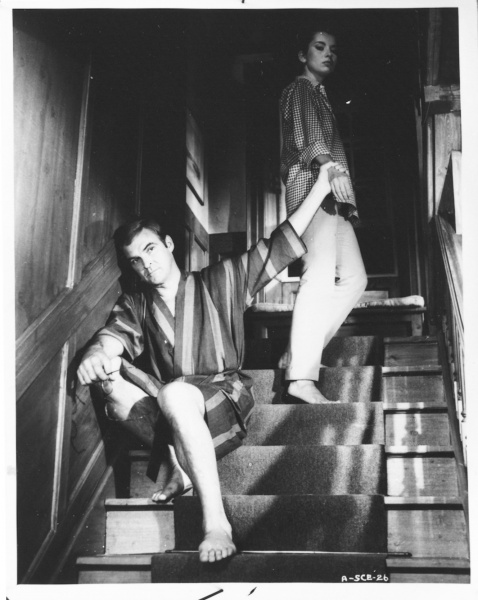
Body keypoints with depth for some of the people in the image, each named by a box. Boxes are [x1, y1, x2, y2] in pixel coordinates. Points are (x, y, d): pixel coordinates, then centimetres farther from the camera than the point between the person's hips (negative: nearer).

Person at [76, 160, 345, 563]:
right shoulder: (135, 305, 13)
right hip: (166, 406, 4)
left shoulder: (218, 283, 7)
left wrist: (318, 191, -3)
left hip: (225, 399, -4)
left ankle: (216, 521, -35)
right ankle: (178, 464, -17)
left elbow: (276, 249, 3)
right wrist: (96, 354, -35)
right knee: (112, 375, -21)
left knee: (176, 395, -37)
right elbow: (114, 335, -9)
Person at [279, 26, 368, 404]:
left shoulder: (321, 95, 30)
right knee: (320, 277, -23)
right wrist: (331, 166, -38)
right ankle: (302, 375, -30)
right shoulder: (299, 90, 2)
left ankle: (300, 352, 6)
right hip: (312, 186, -10)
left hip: (332, 196, 10)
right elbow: (307, 134, -19)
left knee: (354, 278, 6)